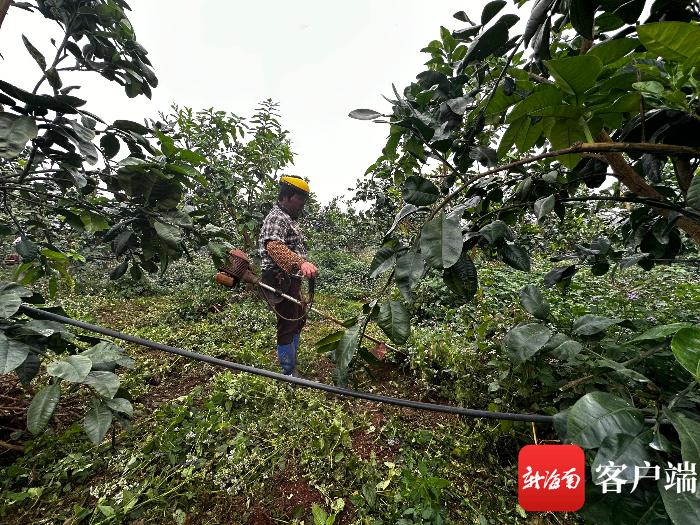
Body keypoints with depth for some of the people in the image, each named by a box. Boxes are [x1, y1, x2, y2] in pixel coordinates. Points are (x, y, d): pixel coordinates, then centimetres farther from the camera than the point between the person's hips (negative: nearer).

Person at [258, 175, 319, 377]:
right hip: (281, 281, -11)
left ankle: (291, 361, 37)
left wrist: (303, 265, 32)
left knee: (298, 321, 20)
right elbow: (274, 246, -34)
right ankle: (289, 374, 14)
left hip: (291, 280, 11)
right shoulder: (277, 218, -14)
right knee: (287, 326, -1)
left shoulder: (289, 218, 19)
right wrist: (301, 262, -49)